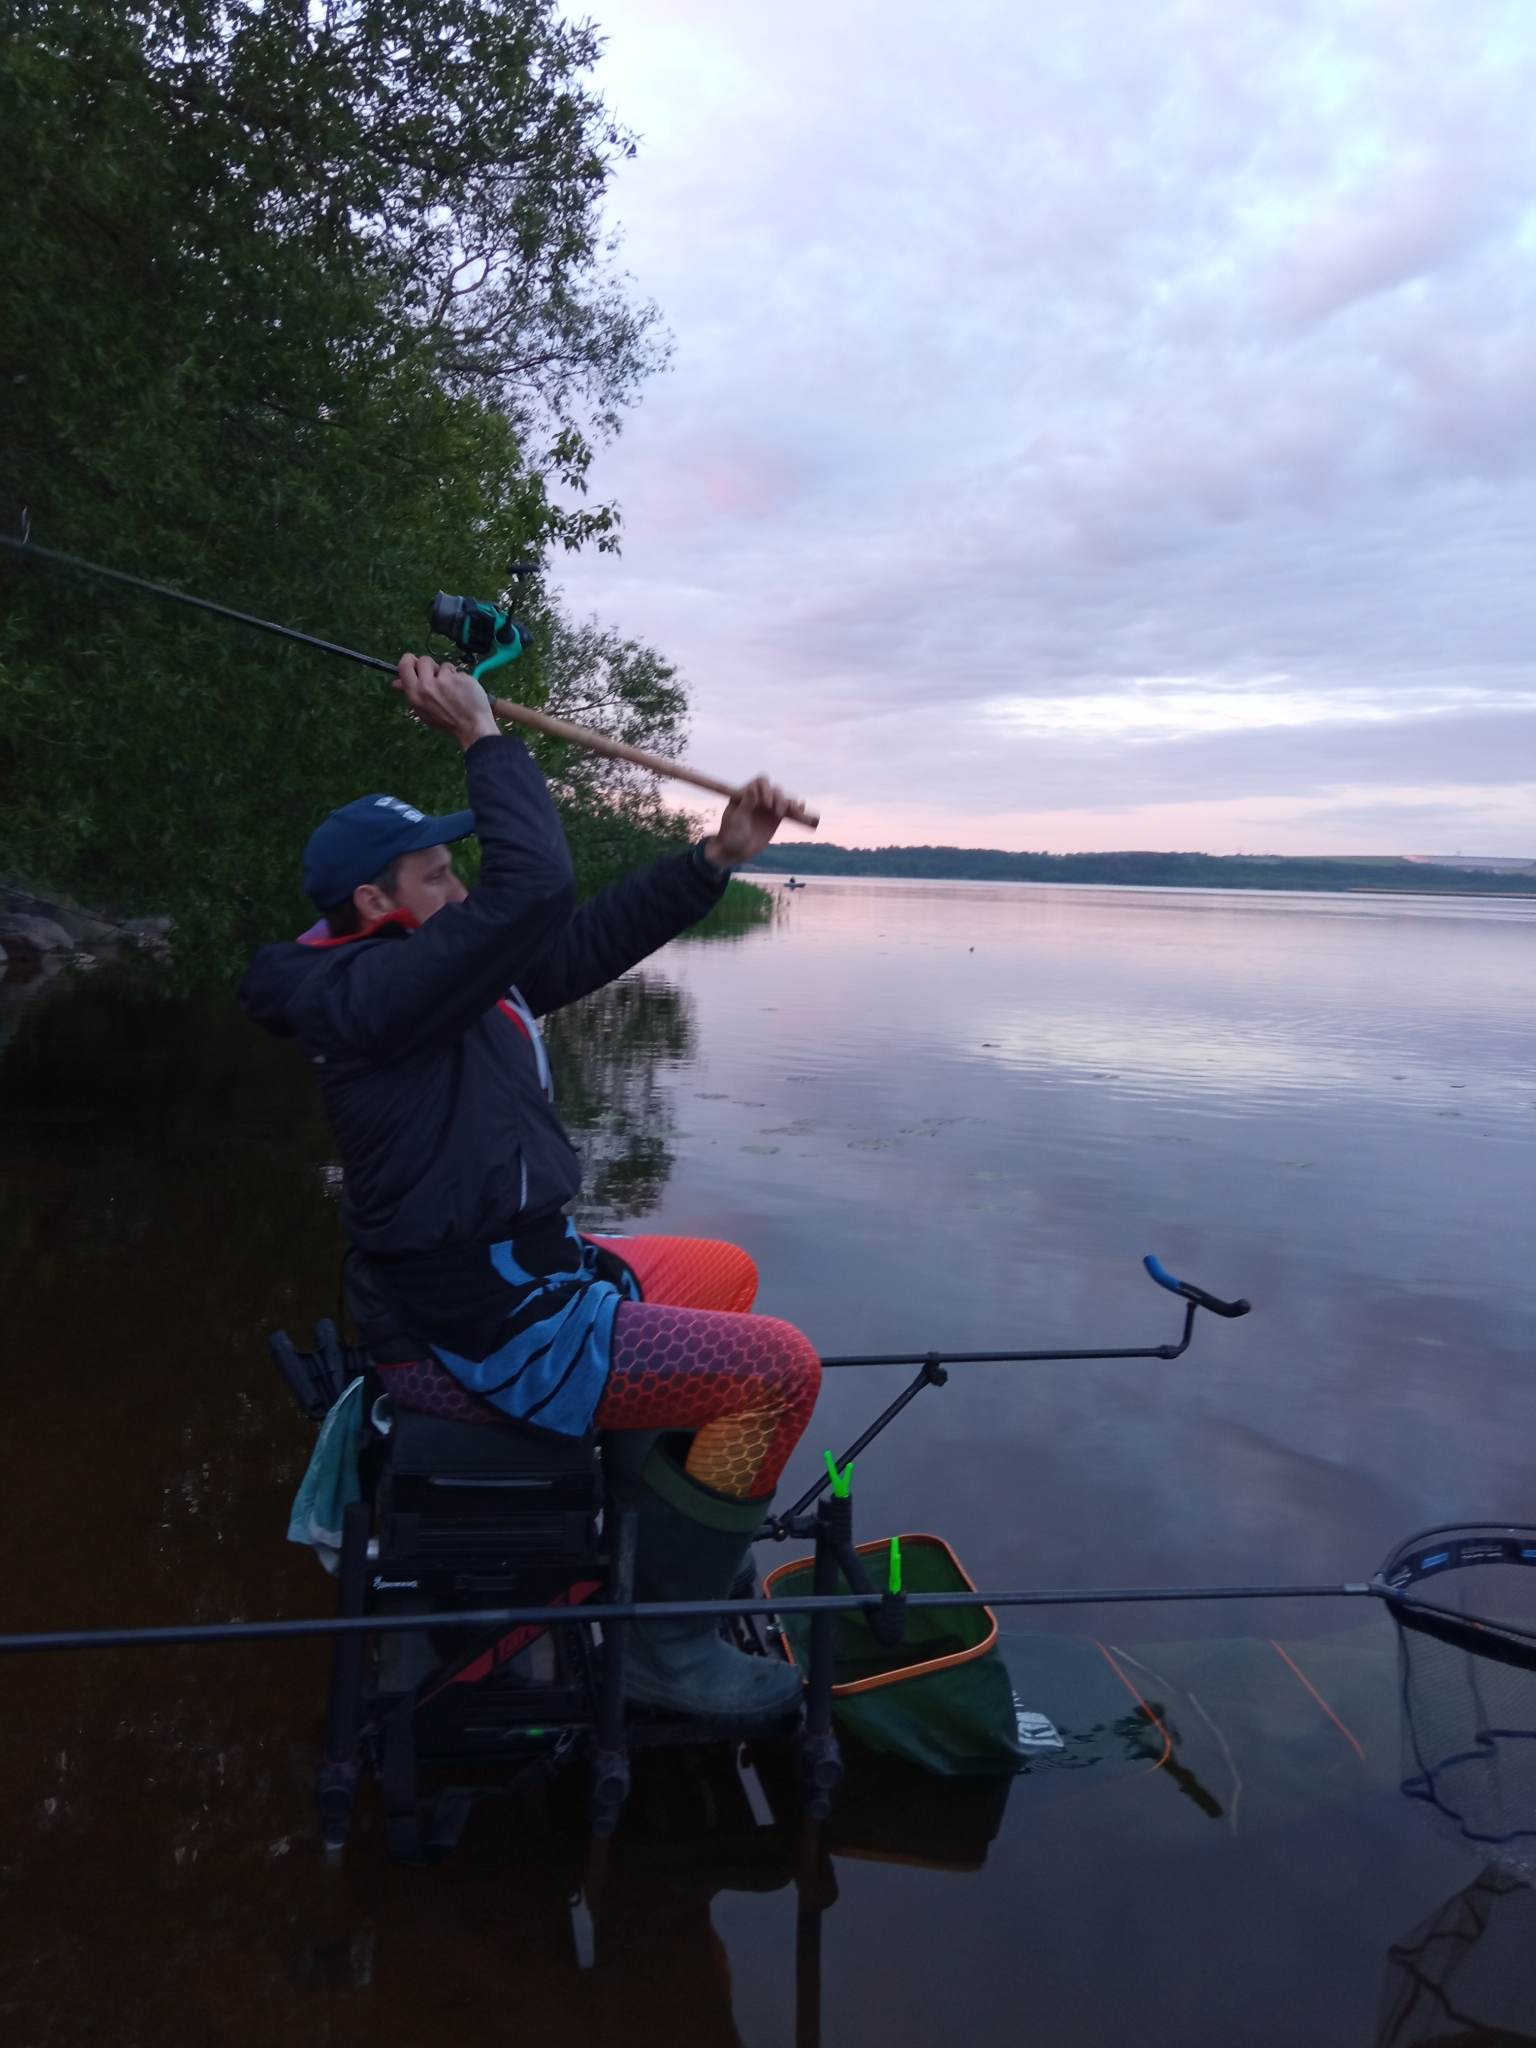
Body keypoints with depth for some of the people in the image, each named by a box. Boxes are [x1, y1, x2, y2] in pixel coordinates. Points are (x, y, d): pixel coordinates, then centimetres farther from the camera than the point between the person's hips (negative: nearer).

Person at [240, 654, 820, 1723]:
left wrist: (720, 856, 5)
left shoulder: (458, 983, 8)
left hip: (520, 1276, 11)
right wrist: (484, 734, -19)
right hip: (498, 1336, -11)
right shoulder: (373, 988, -22)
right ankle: (670, 1645, 1)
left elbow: (591, 936, 9)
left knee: (725, 1274, 27)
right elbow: (535, 888, -31)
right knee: (780, 1366, -12)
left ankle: (664, 1527, 34)